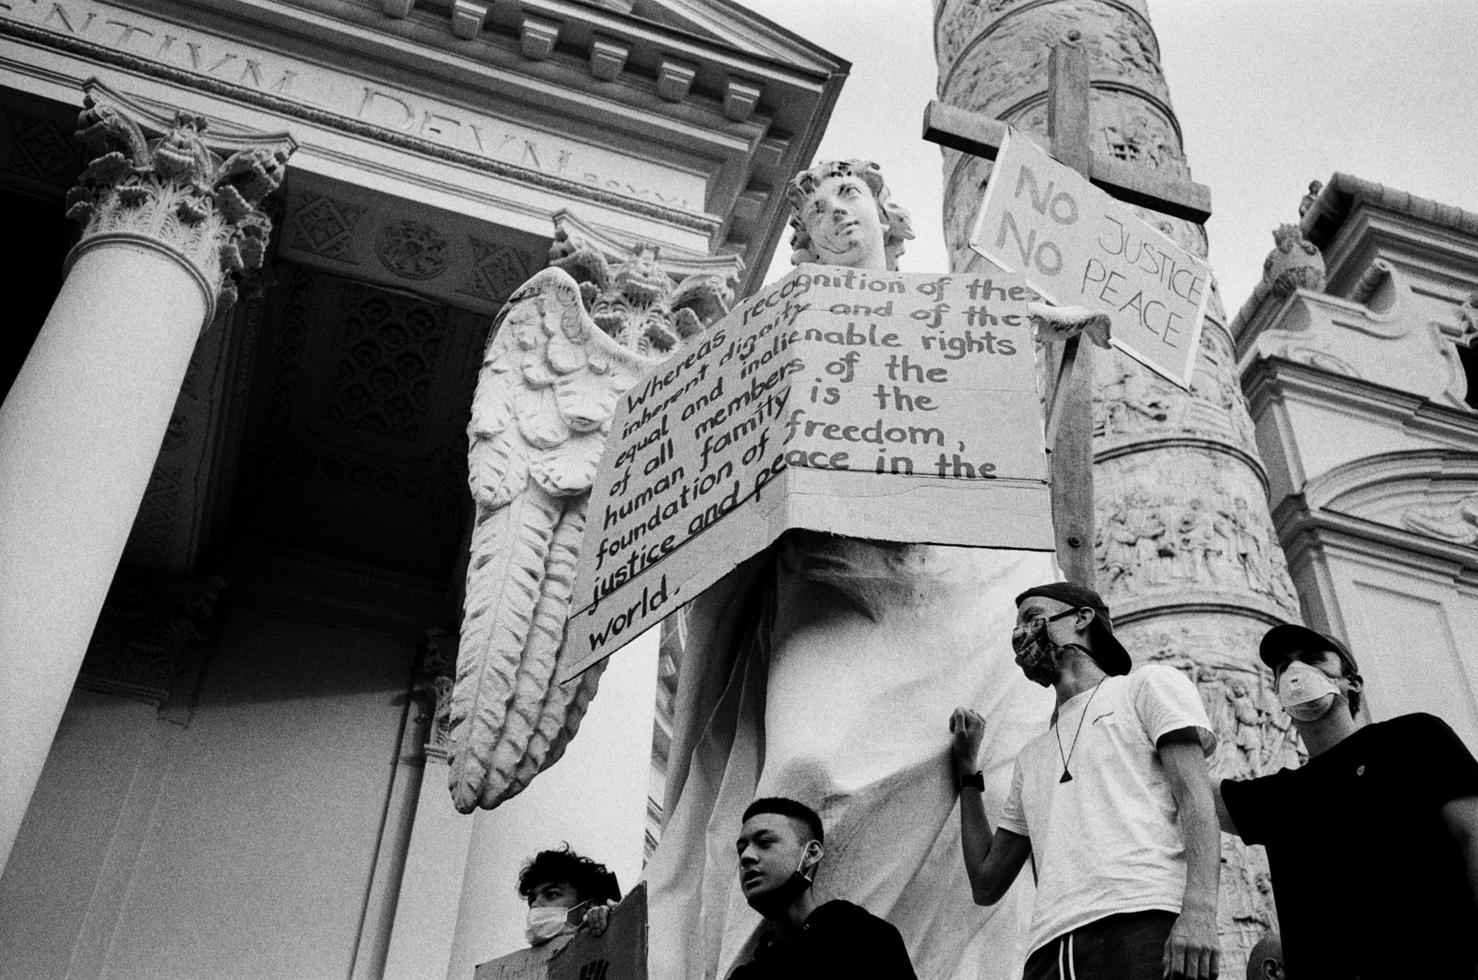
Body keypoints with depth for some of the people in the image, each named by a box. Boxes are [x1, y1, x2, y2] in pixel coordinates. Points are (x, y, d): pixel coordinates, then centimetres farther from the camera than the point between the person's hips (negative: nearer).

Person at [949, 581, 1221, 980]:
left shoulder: (1147, 684, 16)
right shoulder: (1032, 756, 31)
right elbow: (987, 884, 29)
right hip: (1050, 947, 5)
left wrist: (1198, 910, -16)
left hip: (1145, 924, -5)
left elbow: (1195, 796, 0)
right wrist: (966, 770, 30)